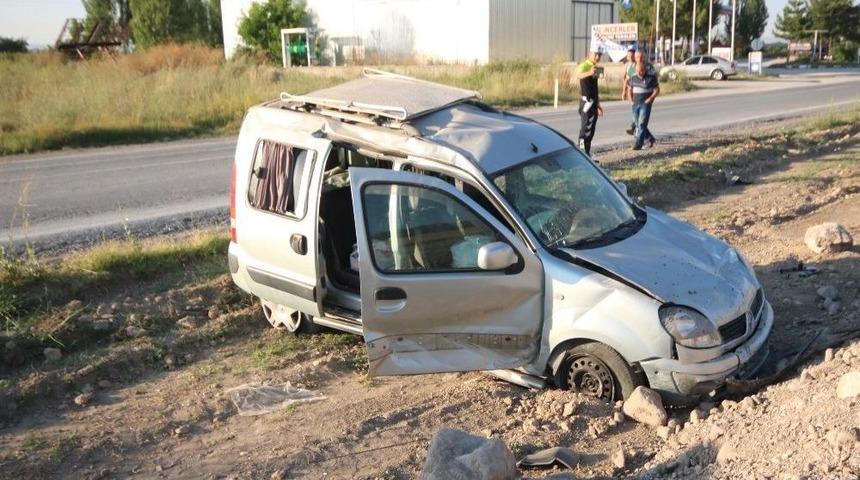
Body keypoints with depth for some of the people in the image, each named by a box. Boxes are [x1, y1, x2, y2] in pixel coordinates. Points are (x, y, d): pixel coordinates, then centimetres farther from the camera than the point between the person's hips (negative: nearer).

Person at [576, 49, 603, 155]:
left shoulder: (595, 68, 16)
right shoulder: (584, 65, -11)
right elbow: (579, 75, -36)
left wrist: (598, 105, 26)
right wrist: (589, 73, -56)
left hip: (594, 103, 9)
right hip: (586, 102, -9)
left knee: (591, 131, 12)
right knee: (585, 129, -11)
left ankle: (587, 155, 19)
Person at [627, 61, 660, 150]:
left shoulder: (651, 77, -8)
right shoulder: (633, 78, 7)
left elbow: (657, 90, -4)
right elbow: (630, 89, 20)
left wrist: (650, 99, -15)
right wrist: (631, 99, 9)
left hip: (645, 104, -6)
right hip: (635, 104, 6)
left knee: (642, 124, -13)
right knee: (638, 125, 10)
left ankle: (638, 144, -13)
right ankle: (650, 139, 29)